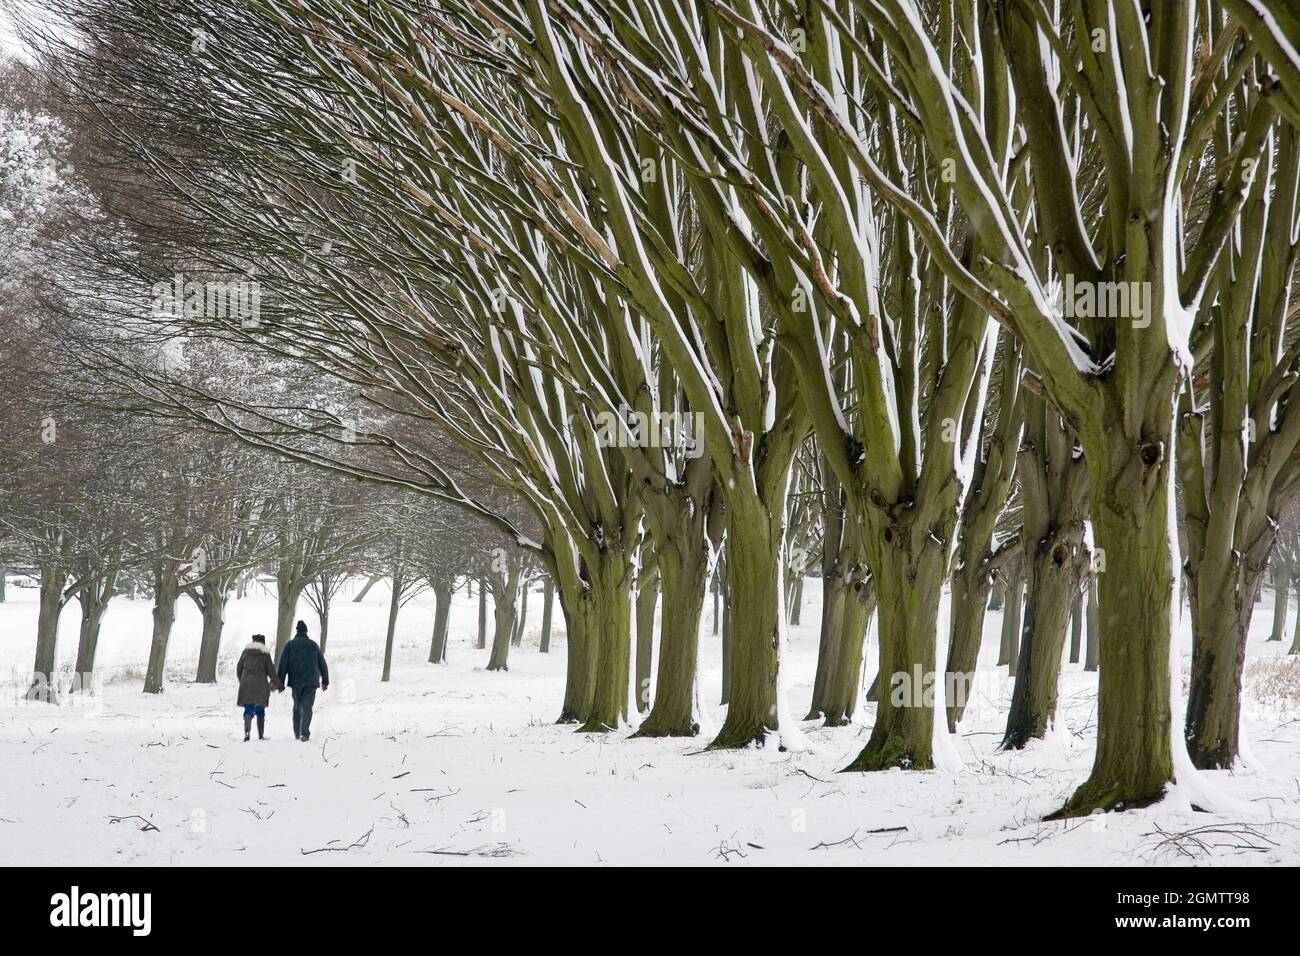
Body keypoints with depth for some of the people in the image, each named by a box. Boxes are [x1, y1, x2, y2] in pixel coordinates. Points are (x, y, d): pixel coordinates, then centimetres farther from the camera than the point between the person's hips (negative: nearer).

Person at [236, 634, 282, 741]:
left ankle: (247, 732, -26)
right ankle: (261, 736, 15)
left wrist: (242, 681, 30)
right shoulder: (265, 655, -2)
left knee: (248, 710, -2)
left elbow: (238, 669, 14)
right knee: (260, 712, 12)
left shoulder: (246, 652, 7)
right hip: (260, 687, -1)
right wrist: (279, 685, 10)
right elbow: (271, 672, -1)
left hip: (246, 686, 1)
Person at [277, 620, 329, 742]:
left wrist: (281, 682, 0)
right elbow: (322, 664, 13)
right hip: (311, 681, 0)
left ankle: (297, 733, 14)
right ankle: (305, 733, -16)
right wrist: (325, 681, 20)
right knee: (307, 706, -3)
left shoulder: (290, 645, 4)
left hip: (296, 681, 0)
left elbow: (283, 664, -2)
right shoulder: (314, 645, 10)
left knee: (297, 706, 14)